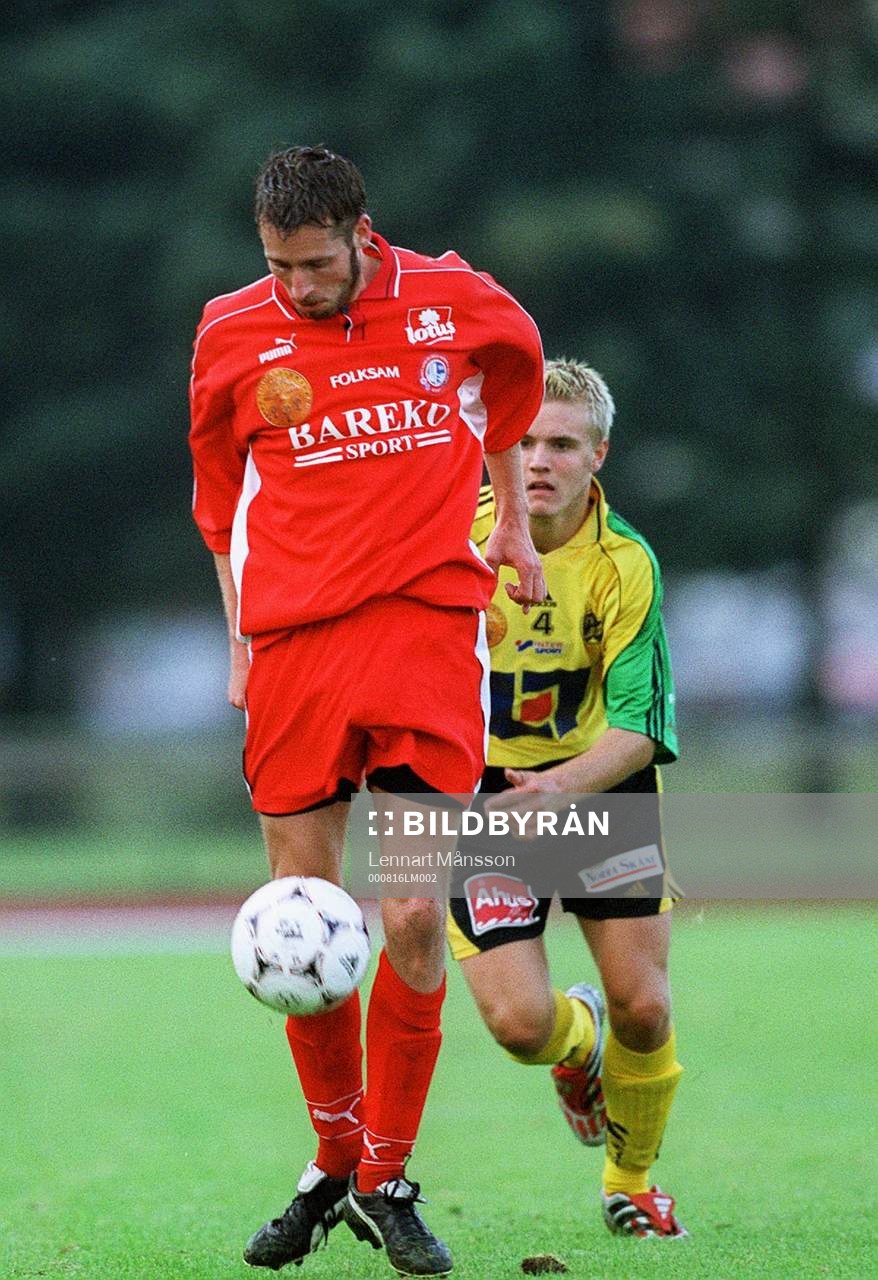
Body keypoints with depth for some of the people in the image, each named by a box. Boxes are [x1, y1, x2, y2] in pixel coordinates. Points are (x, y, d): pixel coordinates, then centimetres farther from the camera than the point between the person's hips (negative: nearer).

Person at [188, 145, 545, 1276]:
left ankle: (386, 1181, 3)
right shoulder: (233, 333, 4)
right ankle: (331, 1165, 20)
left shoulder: (457, 302, 1)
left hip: (427, 628, -1)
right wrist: (240, 638, 12)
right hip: (294, 642, 1)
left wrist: (511, 524, 26)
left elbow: (515, 378, 25)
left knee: (412, 920, -10)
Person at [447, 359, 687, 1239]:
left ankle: (631, 1184, 22)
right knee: (519, 1024, -14)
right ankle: (575, 1037, 26)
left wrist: (563, 785, -33)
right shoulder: (454, 537, -10)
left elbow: (638, 727, -16)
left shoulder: (625, 564, -13)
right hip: (478, 793, 0)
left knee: (643, 1008, -7)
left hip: (599, 780, 0)